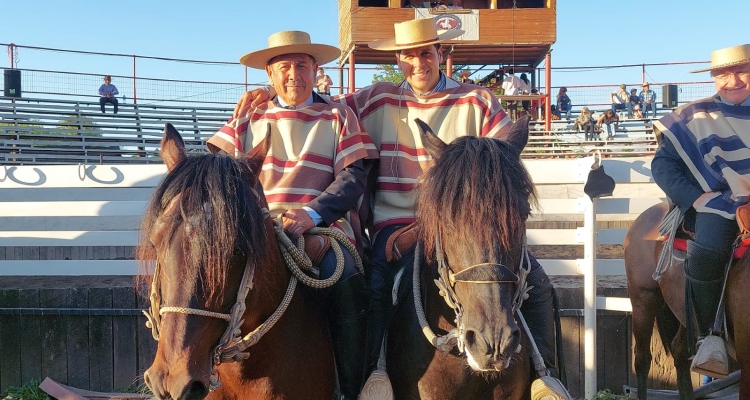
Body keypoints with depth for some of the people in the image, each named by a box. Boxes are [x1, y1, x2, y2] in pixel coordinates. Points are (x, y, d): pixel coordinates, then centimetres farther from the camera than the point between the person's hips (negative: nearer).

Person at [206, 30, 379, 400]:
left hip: (324, 224, -2)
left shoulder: (338, 116, 13)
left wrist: (312, 213, -18)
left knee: (346, 282, -31)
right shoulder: (248, 118, 19)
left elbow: (354, 176, 0)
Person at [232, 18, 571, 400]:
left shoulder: (477, 100, 10)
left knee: (534, 278, -15)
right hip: (399, 222, -1)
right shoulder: (379, 100, 12)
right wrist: (271, 93, 4)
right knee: (377, 284, -32)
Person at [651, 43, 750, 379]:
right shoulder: (695, 117, 5)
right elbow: (663, 163, 2)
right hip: (721, 201, -3)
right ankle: (709, 337, -14)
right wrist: (695, 197, -11)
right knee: (706, 252, -30)